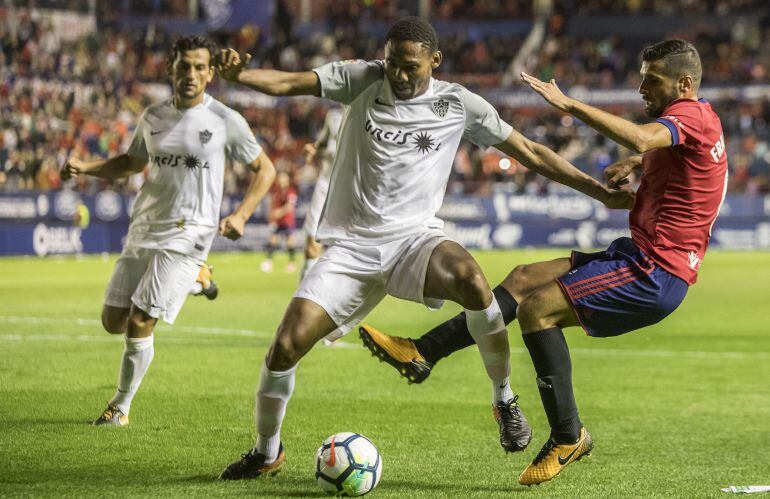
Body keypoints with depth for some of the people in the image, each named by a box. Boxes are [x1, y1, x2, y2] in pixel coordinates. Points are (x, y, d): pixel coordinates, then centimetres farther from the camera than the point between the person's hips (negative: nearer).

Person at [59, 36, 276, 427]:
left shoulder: (225, 121, -6)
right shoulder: (153, 117, 8)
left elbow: (265, 170, 2)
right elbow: (132, 162, 24)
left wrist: (240, 215, -12)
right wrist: (84, 167, 7)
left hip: (187, 234, -6)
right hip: (143, 231, 6)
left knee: (139, 324, -13)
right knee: (113, 321, 7)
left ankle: (121, 407, 7)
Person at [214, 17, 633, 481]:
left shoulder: (458, 104, 2)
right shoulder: (364, 79, 2)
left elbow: (530, 152, 9)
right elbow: (287, 82, -8)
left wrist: (601, 192, 7)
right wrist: (238, 74, -30)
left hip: (415, 237, -1)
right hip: (351, 246, 1)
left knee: (472, 279, -35)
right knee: (285, 347, -12)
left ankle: (505, 399, -13)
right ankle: (268, 452, 16)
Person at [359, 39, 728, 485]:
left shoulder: (690, 115, -14)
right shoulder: (699, 117, 17)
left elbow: (641, 138, -37)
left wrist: (569, 105, -33)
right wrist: (634, 165, 17)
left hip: (656, 272, -10)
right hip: (641, 255, 10)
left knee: (536, 308, -17)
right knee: (524, 279, 7)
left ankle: (568, 436, -9)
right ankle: (421, 354, 6)